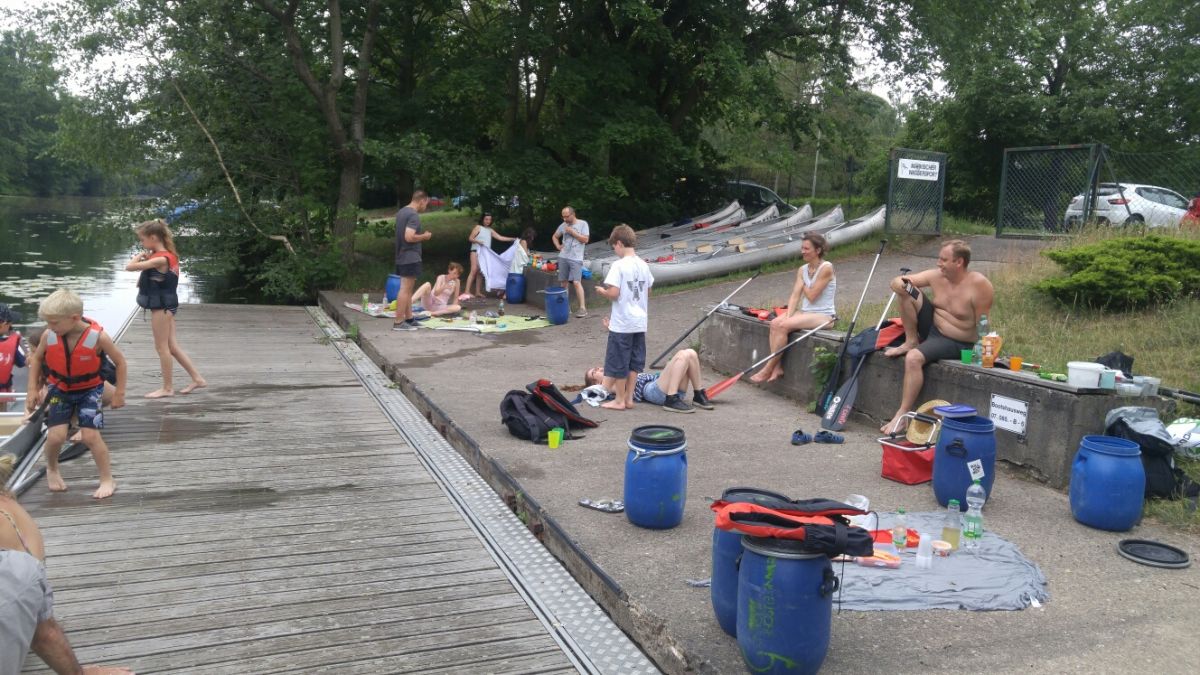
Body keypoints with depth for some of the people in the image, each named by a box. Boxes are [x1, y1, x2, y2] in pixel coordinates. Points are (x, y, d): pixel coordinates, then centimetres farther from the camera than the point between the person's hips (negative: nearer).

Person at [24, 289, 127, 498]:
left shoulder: (97, 336, -24)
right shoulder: (48, 336, -16)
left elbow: (120, 361, -10)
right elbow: (36, 359, 5)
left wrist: (119, 393, -6)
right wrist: (32, 391, 4)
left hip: (89, 390, -2)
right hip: (59, 390, 2)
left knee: (90, 436, -9)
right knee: (55, 436, -9)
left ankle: (107, 480, 8)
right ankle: (52, 469, 24)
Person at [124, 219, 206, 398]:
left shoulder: (160, 259, -21)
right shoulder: (168, 255, 7)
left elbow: (129, 267, -24)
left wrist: (138, 256, -5)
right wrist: (144, 258, -2)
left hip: (161, 306, -9)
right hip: (166, 304, 9)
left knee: (162, 347, 1)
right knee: (172, 346, 13)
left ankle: (167, 387, 10)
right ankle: (197, 378, 15)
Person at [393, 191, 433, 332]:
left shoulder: (401, 212, 13)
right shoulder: (414, 215, -16)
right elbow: (409, 237, -25)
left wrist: (421, 236, 17)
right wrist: (424, 236, -10)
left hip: (401, 257, 10)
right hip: (411, 258, -10)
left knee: (408, 289, 15)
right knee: (405, 289, -7)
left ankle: (409, 318, 21)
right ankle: (399, 322, -5)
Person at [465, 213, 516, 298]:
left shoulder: (490, 230, 17)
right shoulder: (478, 227, 2)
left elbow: (500, 237, 12)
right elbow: (470, 238, -3)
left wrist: (513, 239, 4)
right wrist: (478, 241, -22)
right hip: (476, 251, -6)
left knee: (480, 272, 4)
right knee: (474, 270, -15)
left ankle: (478, 292, 5)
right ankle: (467, 291, -18)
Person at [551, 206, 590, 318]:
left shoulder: (583, 224, -2)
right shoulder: (563, 225, 11)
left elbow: (585, 239, -9)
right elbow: (554, 236, 25)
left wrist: (572, 232, -11)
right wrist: (558, 246, 7)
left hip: (576, 258, -5)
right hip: (563, 257, 5)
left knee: (576, 282, -14)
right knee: (563, 282, 8)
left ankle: (583, 308, -12)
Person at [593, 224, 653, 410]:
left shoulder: (619, 265, -15)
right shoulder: (643, 265, 6)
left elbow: (614, 293, -20)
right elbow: (648, 292, 13)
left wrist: (602, 291, -1)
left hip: (622, 323, -7)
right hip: (640, 322, 7)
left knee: (618, 361, 4)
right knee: (634, 361, 13)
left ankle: (620, 400, 11)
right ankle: (628, 397, 19)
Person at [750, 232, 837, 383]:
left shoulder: (826, 268, -12)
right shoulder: (802, 270, 11)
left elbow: (811, 295, -15)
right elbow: (795, 295, 2)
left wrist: (804, 285, 4)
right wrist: (788, 315, -12)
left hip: (823, 315, -7)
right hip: (805, 312, 7)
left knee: (783, 326, -26)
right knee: (775, 323, -18)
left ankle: (768, 369, -18)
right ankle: (777, 367, -18)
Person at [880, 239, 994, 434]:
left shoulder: (979, 285, -20)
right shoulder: (936, 276, -2)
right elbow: (897, 282, 1)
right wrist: (900, 284, -22)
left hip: (956, 343, -7)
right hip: (931, 328, 7)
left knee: (913, 358, -32)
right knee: (907, 291, -8)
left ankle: (903, 415, -23)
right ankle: (911, 341, -1)